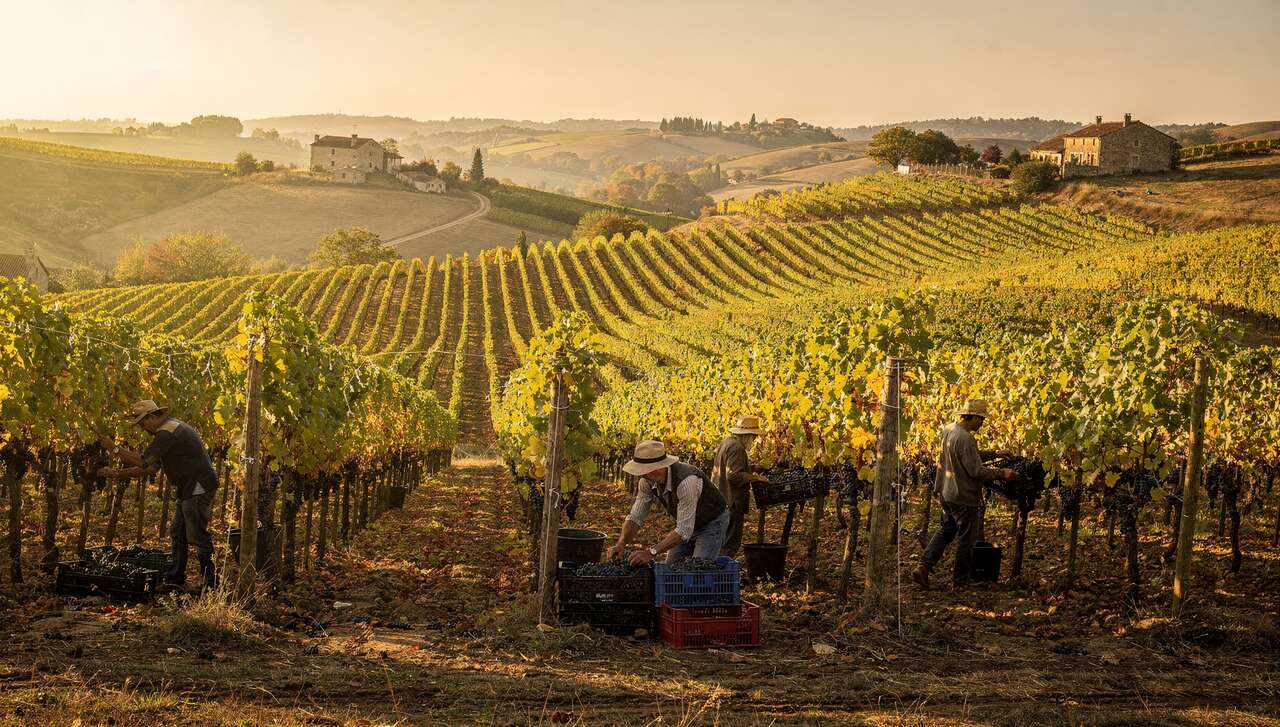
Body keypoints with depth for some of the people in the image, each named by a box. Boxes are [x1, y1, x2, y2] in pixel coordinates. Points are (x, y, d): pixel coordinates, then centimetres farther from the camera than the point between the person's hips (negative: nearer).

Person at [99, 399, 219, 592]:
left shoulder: (167, 433, -16)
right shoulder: (169, 429, 18)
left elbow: (143, 461, -21)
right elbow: (151, 468, 18)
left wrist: (114, 449, -11)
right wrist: (118, 474, 14)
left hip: (198, 488, -11)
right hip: (189, 489, 11)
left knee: (197, 536, -8)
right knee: (177, 533, 13)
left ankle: (209, 582, -4)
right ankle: (175, 578, 18)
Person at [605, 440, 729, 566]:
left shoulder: (687, 481, -39)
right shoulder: (647, 481, -17)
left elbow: (684, 530, -39)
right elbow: (635, 517, -12)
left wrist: (652, 552, -44)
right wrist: (621, 544, -29)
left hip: (711, 522, -7)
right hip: (686, 524, 7)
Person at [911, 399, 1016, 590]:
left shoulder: (948, 430, 4)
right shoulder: (965, 439, -24)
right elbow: (976, 470, -23)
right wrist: (1002, 474, -16)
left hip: (947, 493, 9)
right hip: (964, 496, -9)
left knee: (946, 531, 20)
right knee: (966, 538, 6)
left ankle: (923, 567, 11)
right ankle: (961, 579, 17)